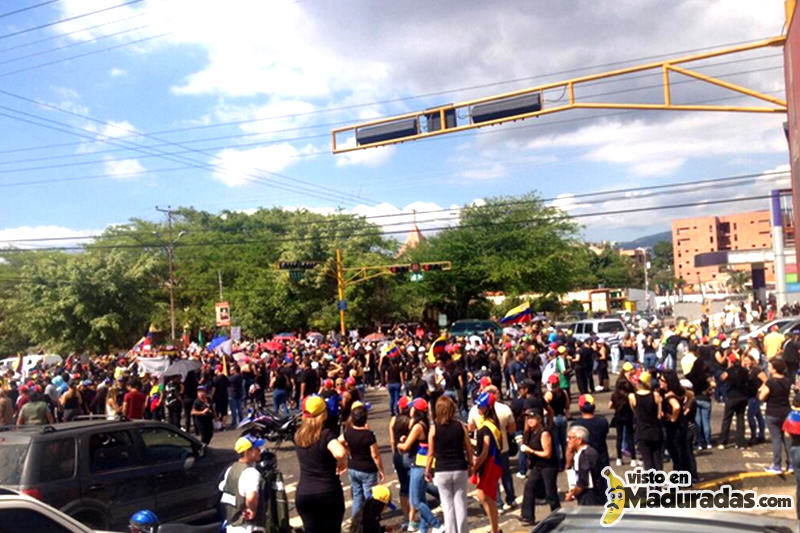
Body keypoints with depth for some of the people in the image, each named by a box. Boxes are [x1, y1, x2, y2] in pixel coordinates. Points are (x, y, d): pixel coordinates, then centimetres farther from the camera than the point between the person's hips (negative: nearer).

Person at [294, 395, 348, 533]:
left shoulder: (298, 435, 3)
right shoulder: (327, 434, -15)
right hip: (329, 493, -4)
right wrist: (342, 462, -14)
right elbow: (339, 453, -34)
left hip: (303, 494, 4)